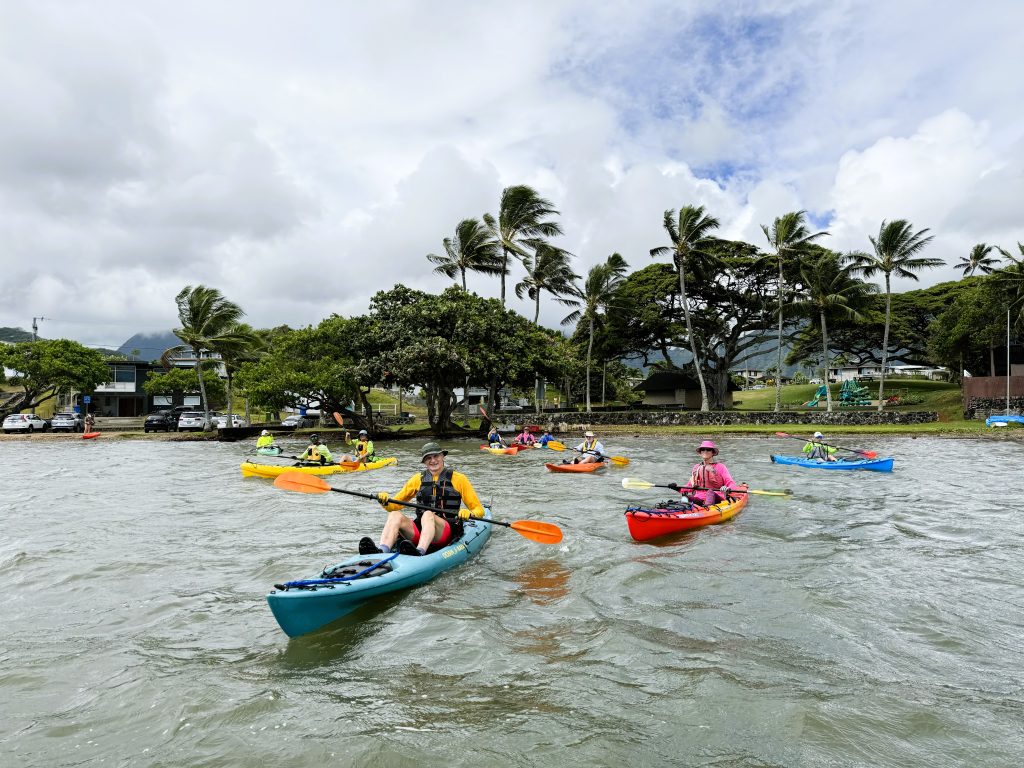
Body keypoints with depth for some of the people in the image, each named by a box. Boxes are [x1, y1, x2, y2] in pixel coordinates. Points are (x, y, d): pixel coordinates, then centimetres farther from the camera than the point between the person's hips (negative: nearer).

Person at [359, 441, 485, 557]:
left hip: (448, 531, -3)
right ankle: (382, 551, -48)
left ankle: (419, 552, -60)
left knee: (427, 514, -34)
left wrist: (469, 514, -18)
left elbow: (479, 510, 5)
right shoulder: (418, 479, 17)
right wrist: (385, 502, -7)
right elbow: (395, 505, 16)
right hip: (420, 528, 4)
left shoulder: (458, 479, 8)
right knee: (395, 515, -22)